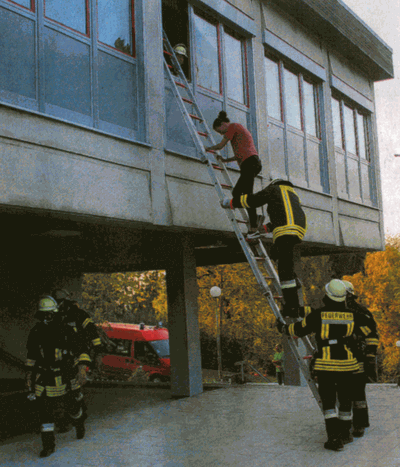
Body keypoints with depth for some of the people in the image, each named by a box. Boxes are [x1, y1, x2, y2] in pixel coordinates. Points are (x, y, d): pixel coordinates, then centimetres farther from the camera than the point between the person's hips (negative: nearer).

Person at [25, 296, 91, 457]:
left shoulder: (67, 331, -14)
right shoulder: (36, 332, -4)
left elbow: (81, 351, -12)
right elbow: (31, 355, 12)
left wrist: (82, 368, -26)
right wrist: (29, 373, 14)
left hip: (67, 378, -1)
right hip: (45, 378, 2)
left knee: (73, 406, 16)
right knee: (45, 411, -4)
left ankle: (79, 425, 48)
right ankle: (48, 445, 7)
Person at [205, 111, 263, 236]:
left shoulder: (233, 126, 3)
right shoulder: (240, 129, 31)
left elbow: (221, 145, 6)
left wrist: (208, 148, 23)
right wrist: (225, 160, 25)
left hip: (249, 163, -10)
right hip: (253, 163, 10)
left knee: (247, 195, -11)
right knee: (236, 193, 9)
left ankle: (254, 226, -14)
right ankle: (255, 218, -1)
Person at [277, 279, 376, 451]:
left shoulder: (317, 316, -11)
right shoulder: (352, 316, -2)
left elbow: (298, 330, 2)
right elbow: (369, 331, 14)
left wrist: (283, 328, 21)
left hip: (325, 366, -3)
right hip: (346, 365, 3)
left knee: (328, 402, 3)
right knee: (345, 400, 18)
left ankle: (334, 438, -6)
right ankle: (345, 434, 31)